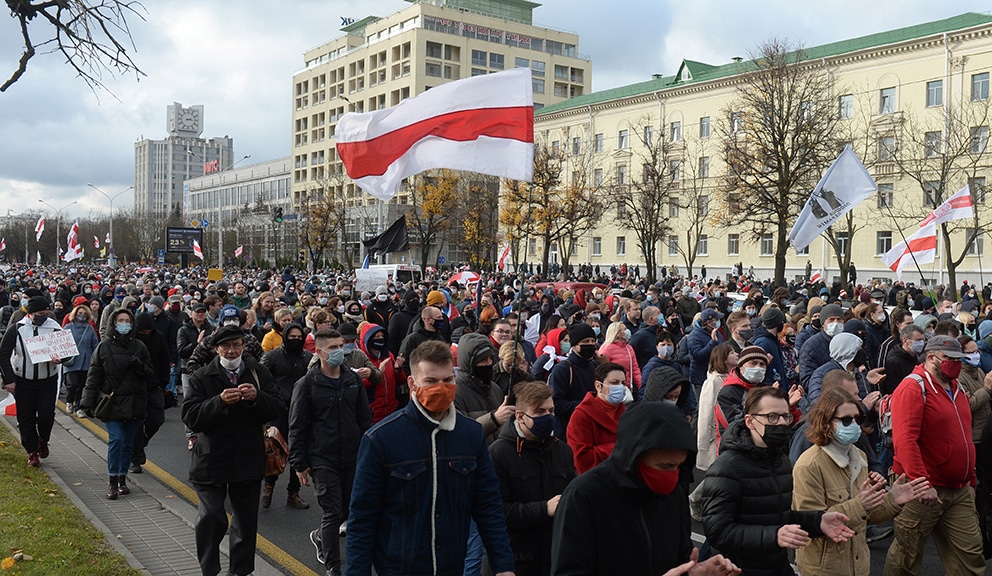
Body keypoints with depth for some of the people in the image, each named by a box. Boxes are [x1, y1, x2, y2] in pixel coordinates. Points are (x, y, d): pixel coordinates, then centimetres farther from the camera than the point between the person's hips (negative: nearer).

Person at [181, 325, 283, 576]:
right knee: (211, 519, -7)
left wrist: (257, 398, -23)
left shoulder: (259, 373, 1)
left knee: (246, 521, 14)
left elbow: (276, 409, -4)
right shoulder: (202, 377, -5)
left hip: (249, 460, 3)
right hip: (212, 459, -2)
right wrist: (219, 402, -28)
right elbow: (190, 418, -14)